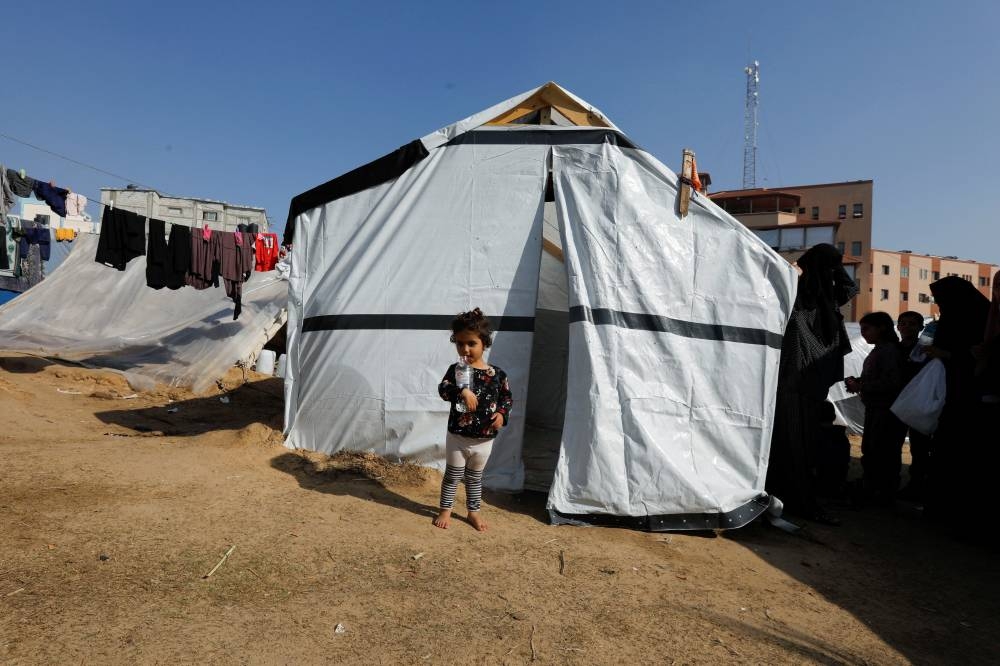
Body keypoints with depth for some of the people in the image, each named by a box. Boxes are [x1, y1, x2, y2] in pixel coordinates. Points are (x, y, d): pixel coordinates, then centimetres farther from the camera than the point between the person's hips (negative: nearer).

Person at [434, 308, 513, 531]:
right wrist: (461, 391, -41)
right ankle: (446, 510, 32)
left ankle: (473, 511, 36)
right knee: (452, 475, 14)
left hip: (484, 440, 1)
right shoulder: (456, 369, -10)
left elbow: (507, 397, 6)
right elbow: (443, 388, -24)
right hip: (457, 436, -1)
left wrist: (502, 414, -11)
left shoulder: (497, 374, -6)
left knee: (475, 478, 19)